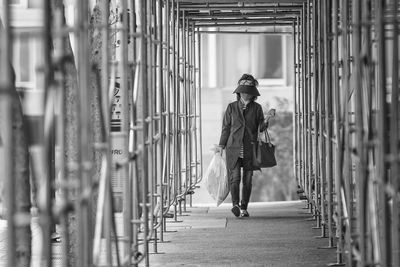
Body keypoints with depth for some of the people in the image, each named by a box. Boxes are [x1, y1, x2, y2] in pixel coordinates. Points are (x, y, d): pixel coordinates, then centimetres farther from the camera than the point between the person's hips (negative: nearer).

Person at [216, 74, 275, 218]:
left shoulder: (257, 108, 8)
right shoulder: (232, 107, 7)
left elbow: (261, 128, 8)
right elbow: (226, 127, 11)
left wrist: (267, 118, -11)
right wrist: (221, 145, 7)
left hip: (250, 149, 1)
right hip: (234, 148, -1)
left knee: (247, 179, 3)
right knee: (234, 177, -16)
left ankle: (244, 208, 12)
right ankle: (235, 205, -24)